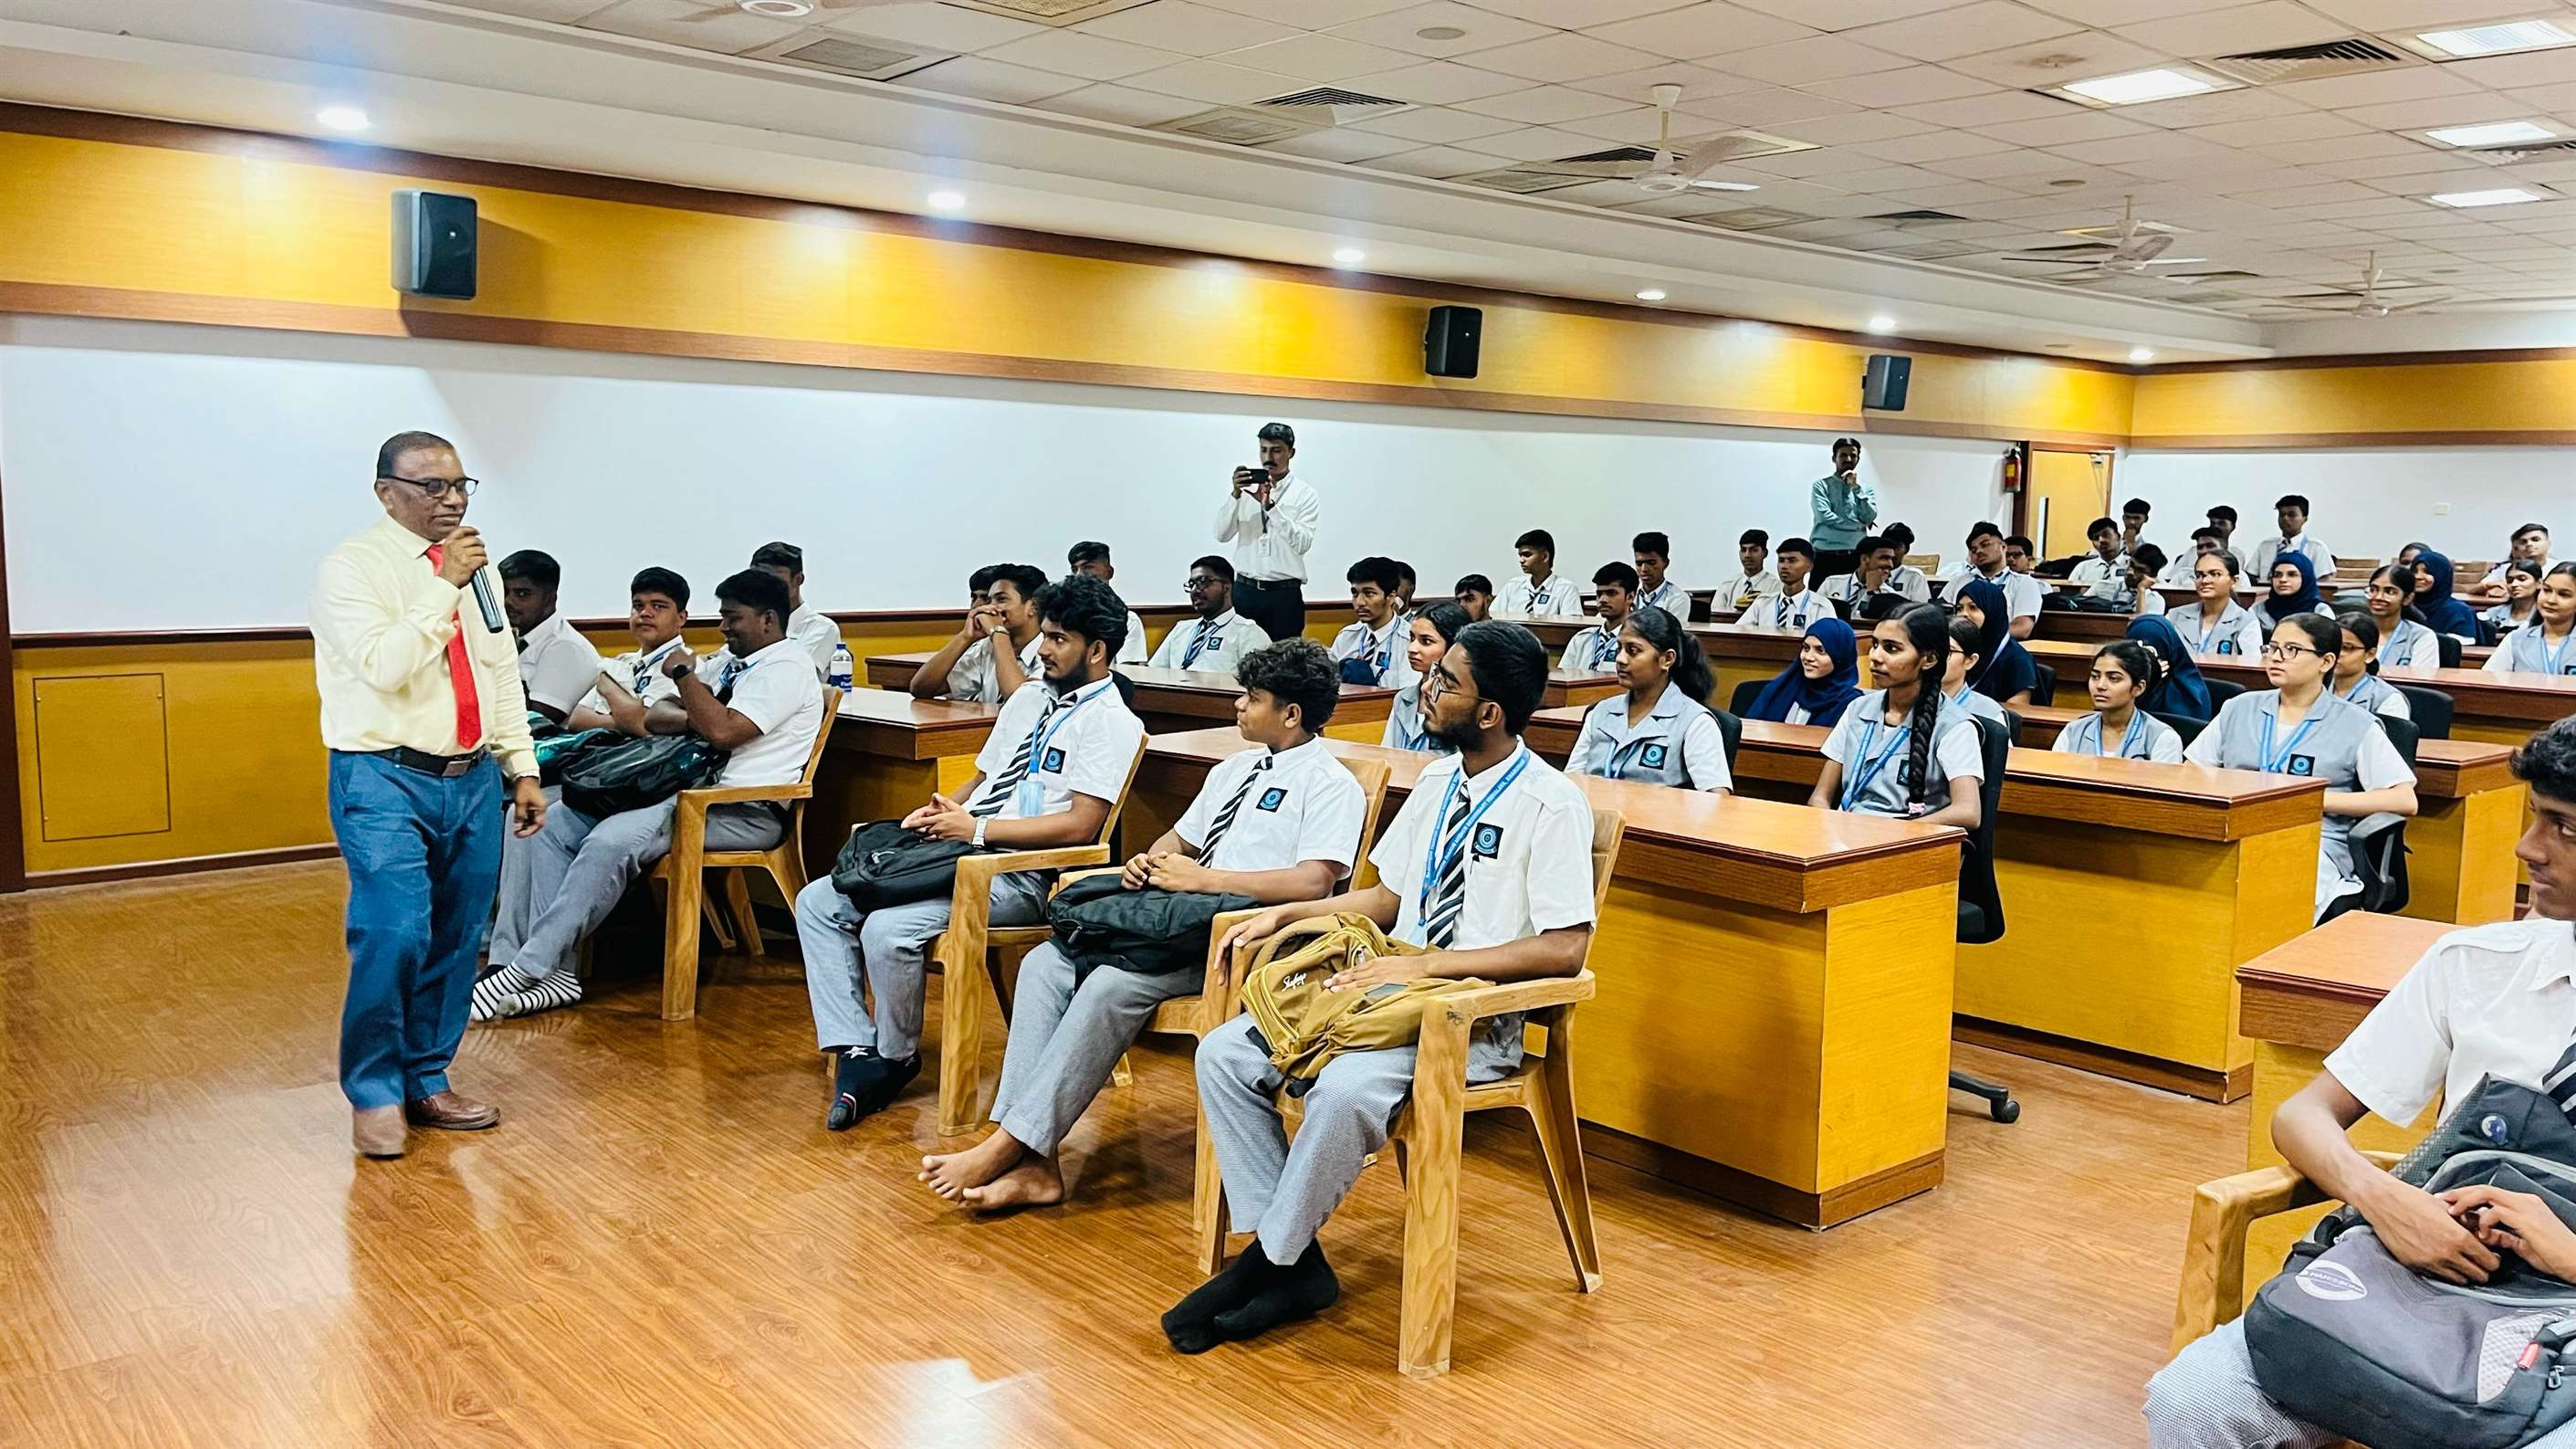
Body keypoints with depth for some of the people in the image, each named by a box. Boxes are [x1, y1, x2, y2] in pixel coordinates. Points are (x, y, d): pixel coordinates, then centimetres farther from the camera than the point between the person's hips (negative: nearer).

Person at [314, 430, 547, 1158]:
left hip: (473, 779, 6)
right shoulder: (352, 566, -7)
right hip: (386, 782, -6)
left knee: (456, 940, 9)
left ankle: (427, 1082, 23)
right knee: (395, 936, -13)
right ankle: (373, 1094, 6)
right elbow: (383, 665, -21)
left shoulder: (474, 568, 12)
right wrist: (444, 587, -21)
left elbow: (503, 674, 15)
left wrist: (522, 769, 11)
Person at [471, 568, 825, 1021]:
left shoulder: (786, 666, -8)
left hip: (745, 811, -10)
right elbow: (657, 716, 18)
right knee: (553, 824, -2)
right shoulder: (731, 660, 22)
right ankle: (554, 971, -10)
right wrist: (695, 718, -5)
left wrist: (683, 675, -6)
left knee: (610, 841, -30)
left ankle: (528, 968, -22)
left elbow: (723, 732, -21)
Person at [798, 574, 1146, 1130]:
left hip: (1022, 876, -9)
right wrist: (941, 813, 2)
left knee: (888, 930, -29)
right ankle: (858, 1052, -8)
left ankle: (896, 1059, -2)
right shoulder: (1029, 696, 18)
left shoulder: (1111, 723, -8)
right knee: (817, 902, -1)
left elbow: (1080, 825, -18)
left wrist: (976, 828, -16)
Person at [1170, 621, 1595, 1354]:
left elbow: (1564, 948, -19)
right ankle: (1294, 1264, -6)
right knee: (1224, 1055, -8)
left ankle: (1270, 1263, -10)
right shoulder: (1436, 780, 10)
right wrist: (1287, 914, 6)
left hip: (1476, 1021, -8)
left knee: (1344, 1090, -35)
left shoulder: (1551, 804, -13)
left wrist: (1428, 964, -22)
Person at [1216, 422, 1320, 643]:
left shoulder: (1306, 494, 1)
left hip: (1284, 593, -2)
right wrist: (1235, 494, -12)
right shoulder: (1247, 488, 8)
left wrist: (1270, 505, -20)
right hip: (1245, 590, 2)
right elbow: (1222, 535, 0)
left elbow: (1302, 543, -13)